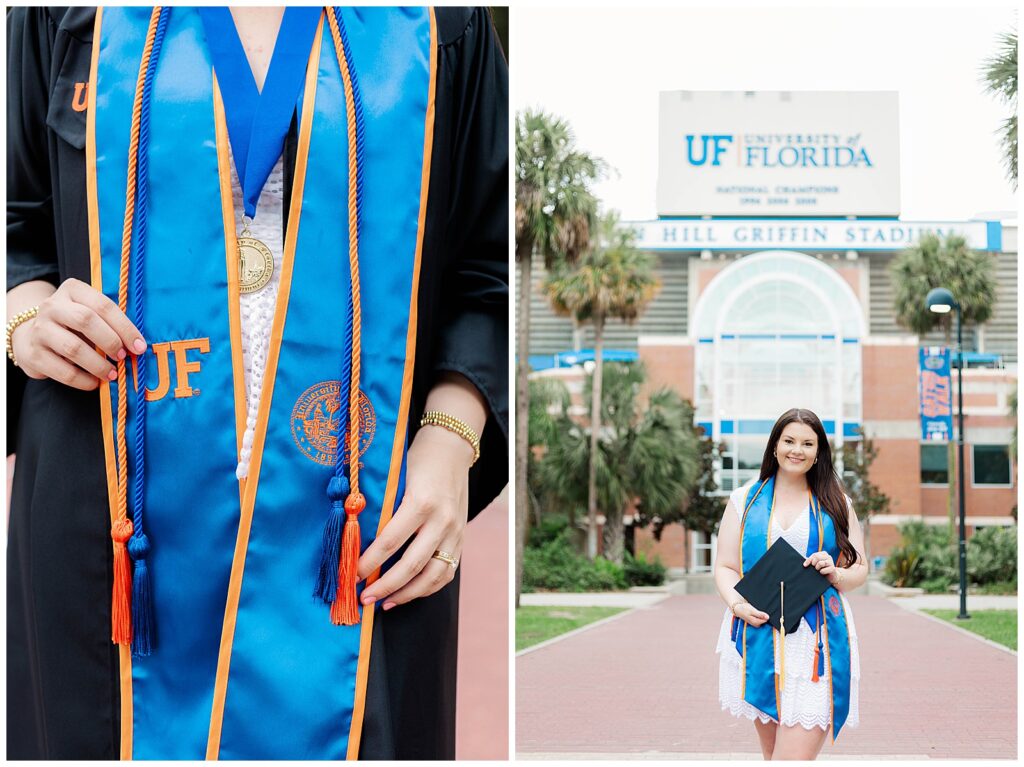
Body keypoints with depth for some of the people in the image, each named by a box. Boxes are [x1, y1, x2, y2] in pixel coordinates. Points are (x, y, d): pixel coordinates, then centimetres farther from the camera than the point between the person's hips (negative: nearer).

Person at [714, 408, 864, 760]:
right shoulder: (745, 500, 11)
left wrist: (836, 574, -10)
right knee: (772, 752, 8)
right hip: (757, 637, 1)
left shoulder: (835, 504, 12)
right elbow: (725, 567, 9)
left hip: (816, 644, -1)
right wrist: (738, 604, -11)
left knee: (796, 754, -12)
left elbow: (860, 568, 13)